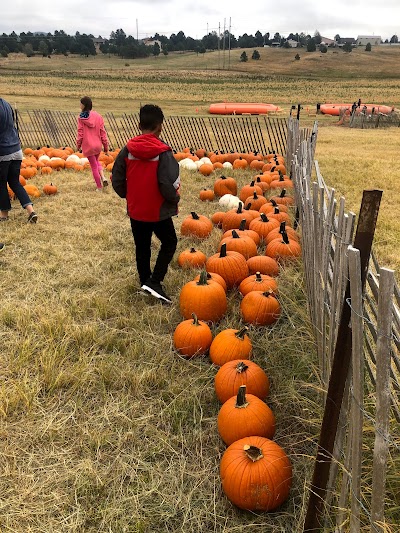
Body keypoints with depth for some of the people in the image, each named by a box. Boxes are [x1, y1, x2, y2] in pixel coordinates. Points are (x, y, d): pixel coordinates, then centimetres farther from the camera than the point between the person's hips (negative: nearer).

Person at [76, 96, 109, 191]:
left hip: (87, 146, -3)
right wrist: (106, 146, 6)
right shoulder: (98, 116, -2)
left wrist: (78, 145, 6)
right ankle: (103, 177, 4)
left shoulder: (81, 118, -10)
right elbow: (102, 132, 0)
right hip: (98, 144, 3)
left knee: (94, 166, 9)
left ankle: (99, 187, 15)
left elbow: (80, 133, -8)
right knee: (96, 161, 27)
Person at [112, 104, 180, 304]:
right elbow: (169, 186, -24)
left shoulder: (127, 150, -4)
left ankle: (145, 282, 32)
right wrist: (175, 199, -4)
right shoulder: (163, 152, -17)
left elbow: (117, 181, 0)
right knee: (169, 243, 15)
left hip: (135, 210, 4)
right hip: (158, 211, -4)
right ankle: (154, 281, 3)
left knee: (142, 248, 19)